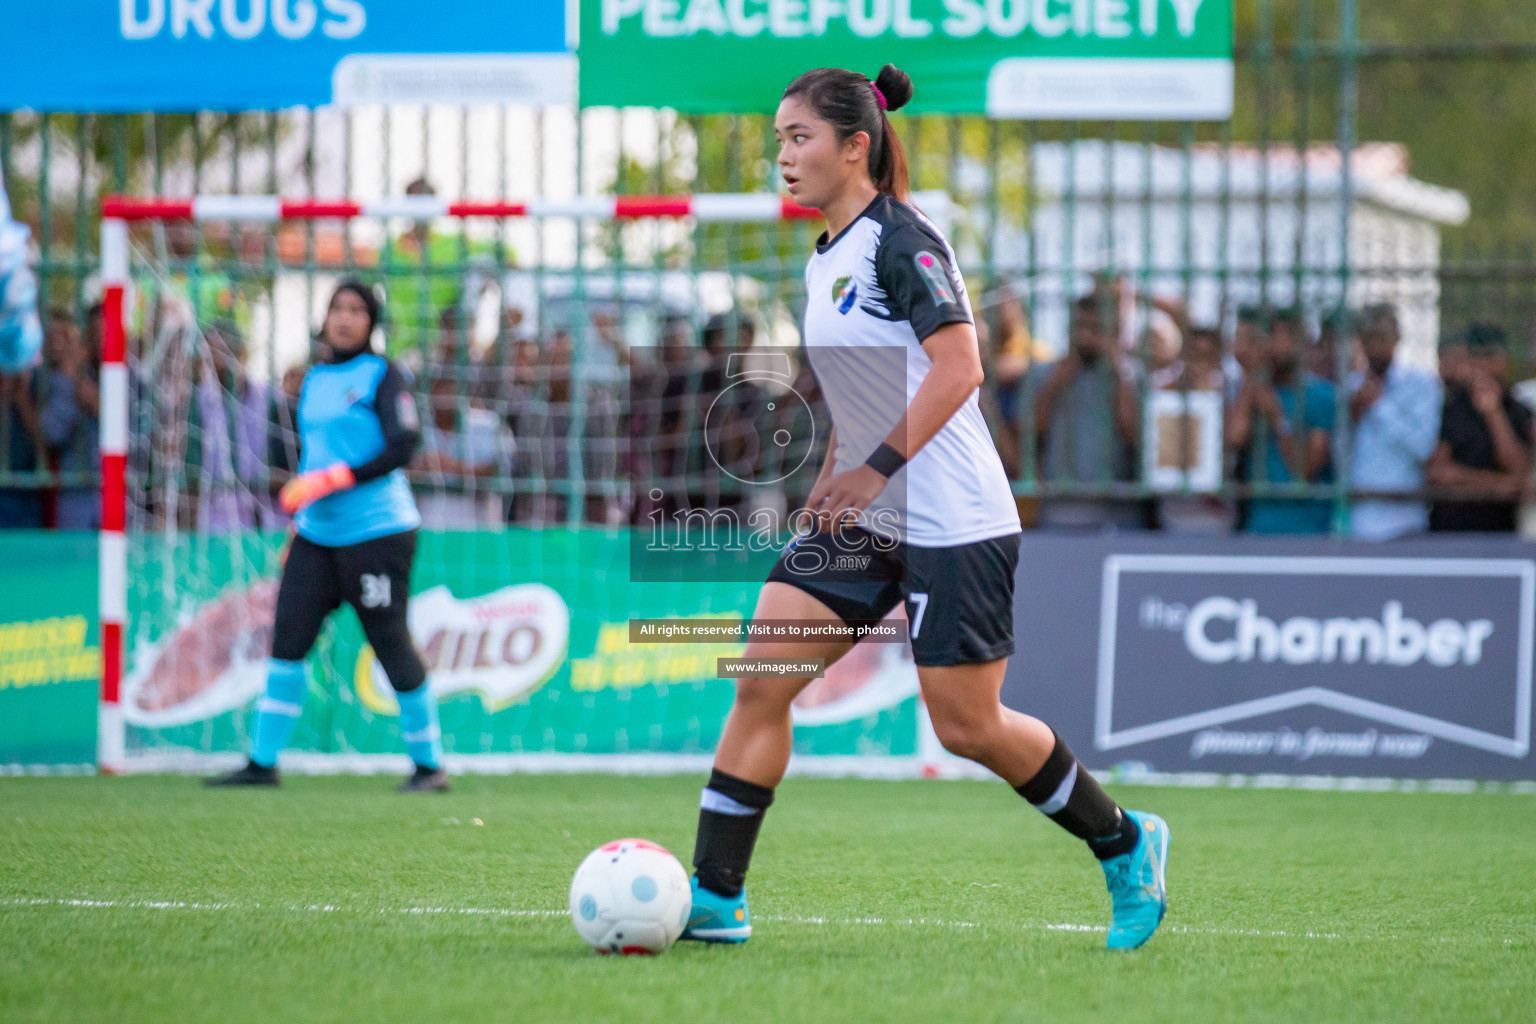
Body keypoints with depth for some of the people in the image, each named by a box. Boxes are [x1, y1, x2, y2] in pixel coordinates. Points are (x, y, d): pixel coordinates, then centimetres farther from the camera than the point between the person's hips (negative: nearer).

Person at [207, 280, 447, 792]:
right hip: (316, 535, 7)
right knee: (287, 639, 0)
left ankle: (430, 765, 7)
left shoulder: (382, 376, -5)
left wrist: (330, 481, -20)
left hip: (377, 532, -7)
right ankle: (263, 763, 3)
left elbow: (402, 447, -15)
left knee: (391, 644, -4)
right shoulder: (314, 380, 16)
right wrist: (298, 524, 21)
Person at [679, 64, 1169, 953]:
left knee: (968, 727, -2)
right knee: (760, 677, -5)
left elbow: (958, 368, -22)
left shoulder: (902, 241, -14)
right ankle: (716, 898, -4)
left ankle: (1126, 846, 19)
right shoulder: (825, 260, 13)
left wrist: (876, 469, -24)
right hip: (865, 521, 9)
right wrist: (831, 481, 17)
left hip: (953, 527, -8)